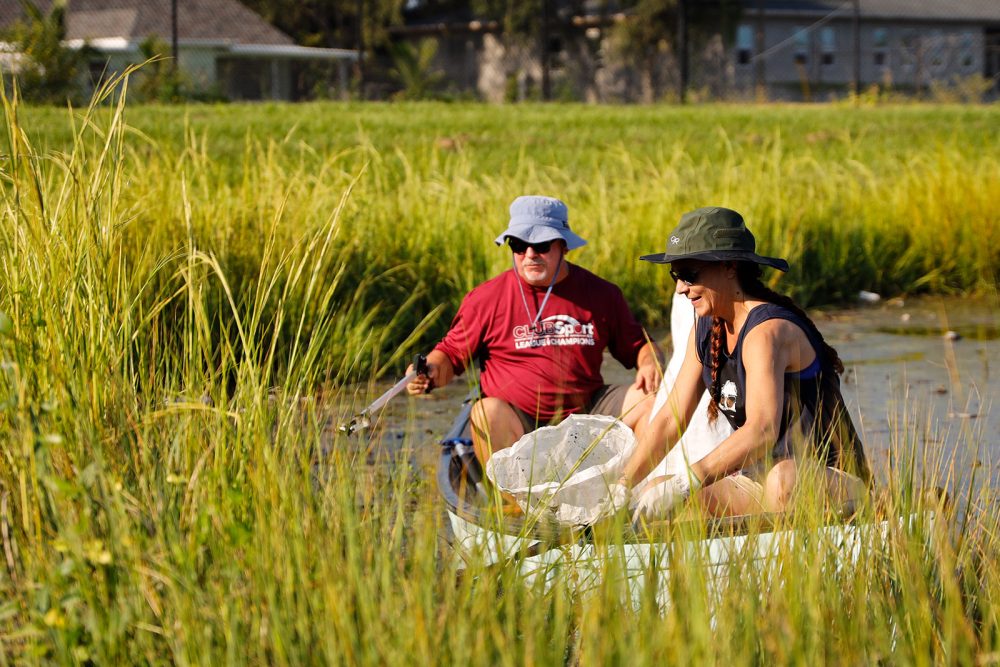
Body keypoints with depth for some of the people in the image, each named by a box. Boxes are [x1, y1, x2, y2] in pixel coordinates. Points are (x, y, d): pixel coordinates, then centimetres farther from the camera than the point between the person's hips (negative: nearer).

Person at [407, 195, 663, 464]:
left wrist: (650, 363, -4)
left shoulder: (601, 294, 8)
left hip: (586, 412, 3)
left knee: (651, 400, -16)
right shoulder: (487, 298, 1)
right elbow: (451, 353, 7)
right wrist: (432, 372, -15)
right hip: (517, 421, -3)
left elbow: (637, 345, 18)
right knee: (487, 412, -35)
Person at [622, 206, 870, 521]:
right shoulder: (707, 329, 7)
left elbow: (762, 430, -36)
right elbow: (671, 419, 7)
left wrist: (681, 485, -41)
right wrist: (623, 486, -5)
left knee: (784, 479, -42)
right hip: (761, 476, 9)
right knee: (654, 493, -7)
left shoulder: (768, 331, -21)